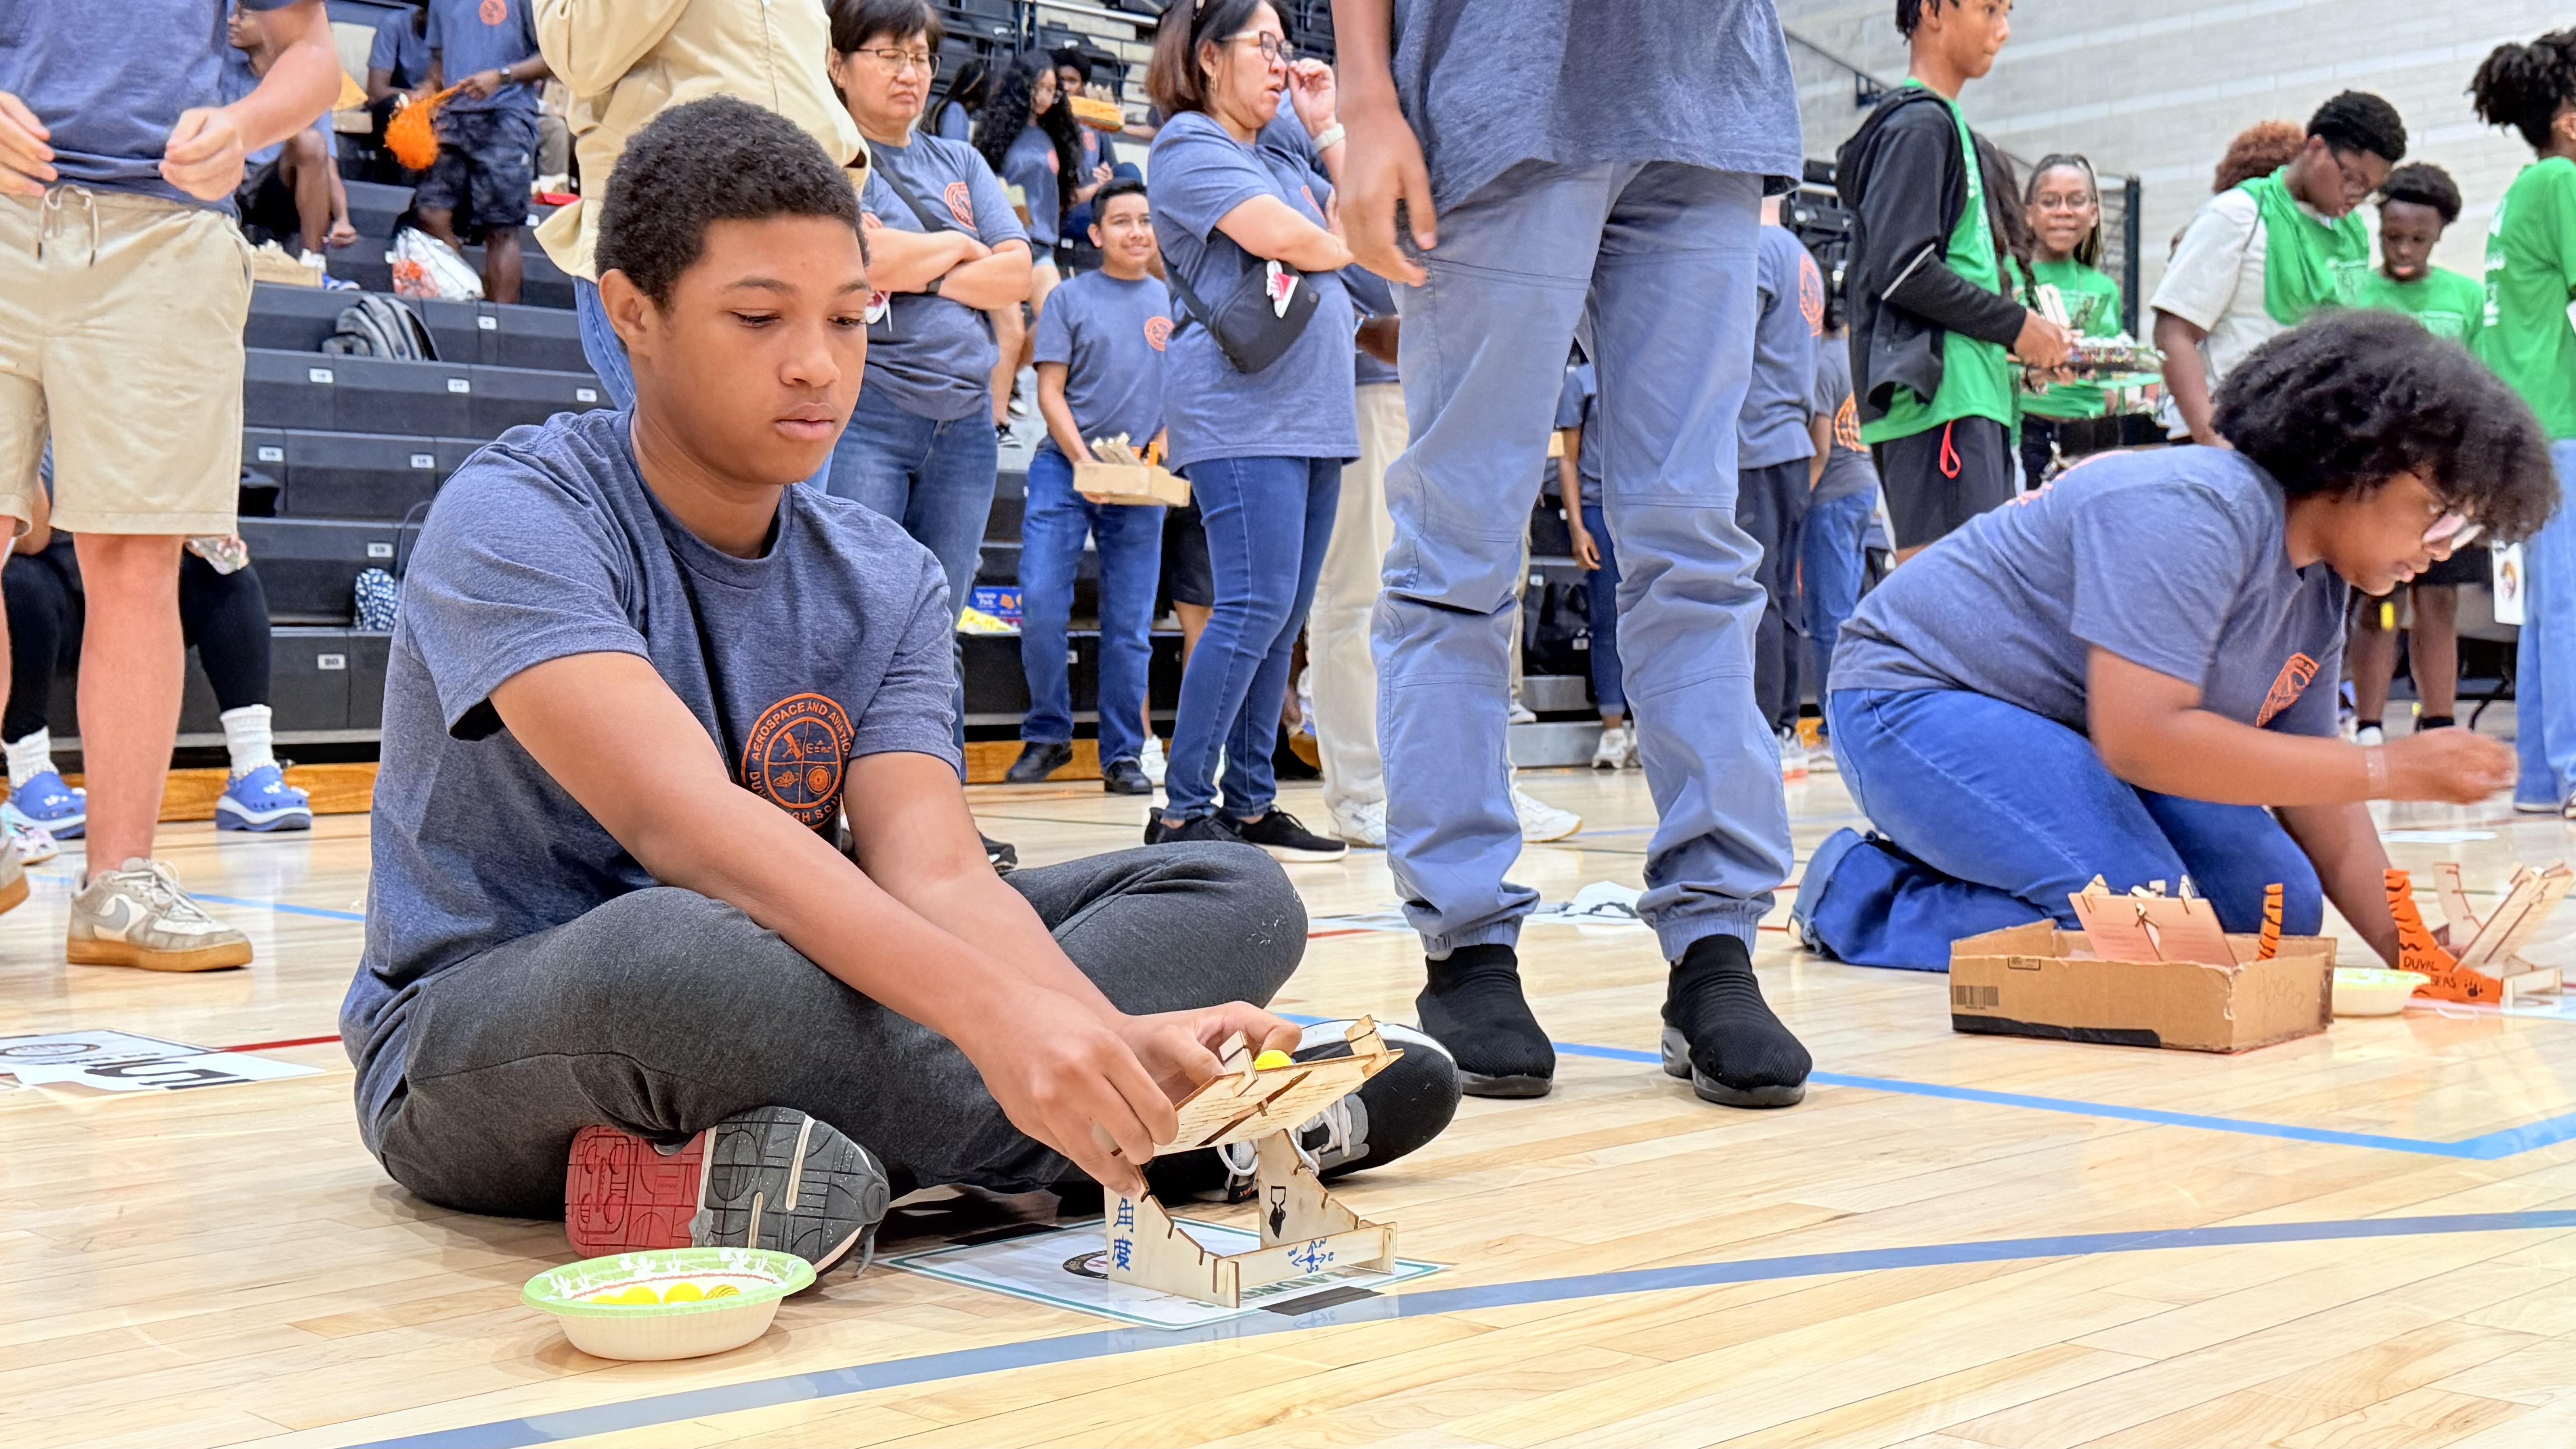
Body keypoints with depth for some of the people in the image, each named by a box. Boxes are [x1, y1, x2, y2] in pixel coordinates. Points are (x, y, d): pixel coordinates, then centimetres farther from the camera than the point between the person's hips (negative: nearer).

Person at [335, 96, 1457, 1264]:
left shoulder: (888, 584, 2)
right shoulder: (517, 518, -16)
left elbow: (934, 872, -13)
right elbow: (683, 821, -33)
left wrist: (1114, 1037, -34)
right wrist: (991, 1011, -45)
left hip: (783, 1016, 6)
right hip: (480, 1047, -6)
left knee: (1235, 896, -2)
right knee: (677, 950, -43)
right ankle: (1170, 1138, -22)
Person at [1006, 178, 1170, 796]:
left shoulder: (1173, 301, 11)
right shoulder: (1070, 298, 4)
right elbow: (1050, 391, 0)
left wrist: (1162, 445, -5)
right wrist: (1086, 461, -13)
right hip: (1064, 468, -2)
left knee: (1130, 624, 2)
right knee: (1040, 607, -9)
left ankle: (1123, 756, 10)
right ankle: (1047, 735, 10)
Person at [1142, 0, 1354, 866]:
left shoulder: (1278, 158, 25)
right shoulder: (1189, 146, -1)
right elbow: (1291, 240, -13)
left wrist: (1327, 127, 17)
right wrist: (1348, 248, 7)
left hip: (1313, 409, 8)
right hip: (1242, 404, -8)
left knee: (1284, 615, 6)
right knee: (1255, 606, -14)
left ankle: (1251, 803, 10)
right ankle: (1183, 811, -10)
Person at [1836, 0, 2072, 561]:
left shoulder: (1943, 124, 24)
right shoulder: (1919, 125, -7)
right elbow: (1902, 271, -17)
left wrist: (2030, 343, 15)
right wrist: (2016, 325, -8)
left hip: (1968, 394, 10)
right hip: (1936, 395, -10)